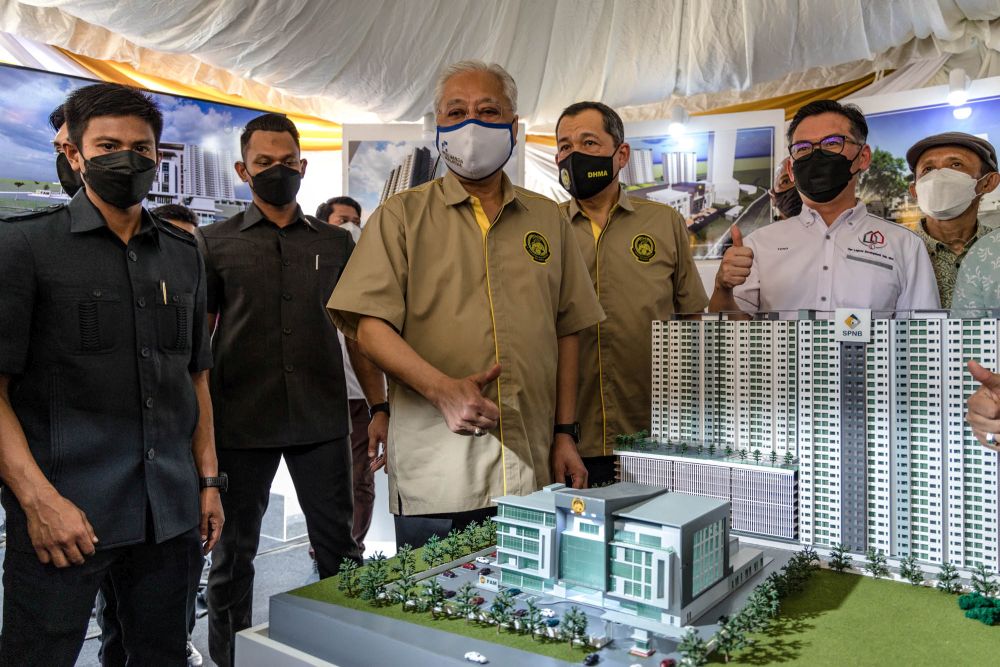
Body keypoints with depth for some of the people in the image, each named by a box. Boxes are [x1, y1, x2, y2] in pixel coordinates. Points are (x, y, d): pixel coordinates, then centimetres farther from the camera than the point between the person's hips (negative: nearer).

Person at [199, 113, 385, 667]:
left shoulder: (336, 243, 10)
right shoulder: (215, 242, 6)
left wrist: (380, 407, 2)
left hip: (322, 419, 1)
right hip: (240, 422, -1)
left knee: (339, 545, 8)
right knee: (234, 551, 12)